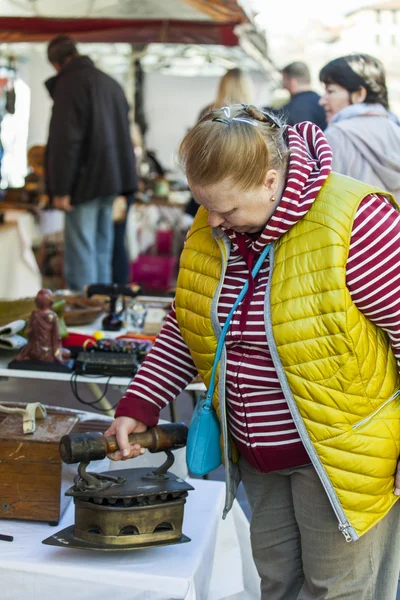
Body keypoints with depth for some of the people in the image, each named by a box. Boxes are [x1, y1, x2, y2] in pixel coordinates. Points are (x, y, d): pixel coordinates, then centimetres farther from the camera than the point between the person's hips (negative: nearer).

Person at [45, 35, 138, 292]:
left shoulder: (69, 84, -10)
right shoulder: (110, 82, 16)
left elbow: (65, 140, -17)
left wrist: (60, 189, -15)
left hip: (85, 183, -8)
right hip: (112, 178, 8)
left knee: (80, 252, -5)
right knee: (102, 250, 14)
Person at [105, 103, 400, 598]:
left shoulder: (354, 223, -22)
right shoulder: (208, 229, 0)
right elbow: (186, 327, 10)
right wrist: (138, 405, 0)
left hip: (340, 454, -6)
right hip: (257, 455, 7)